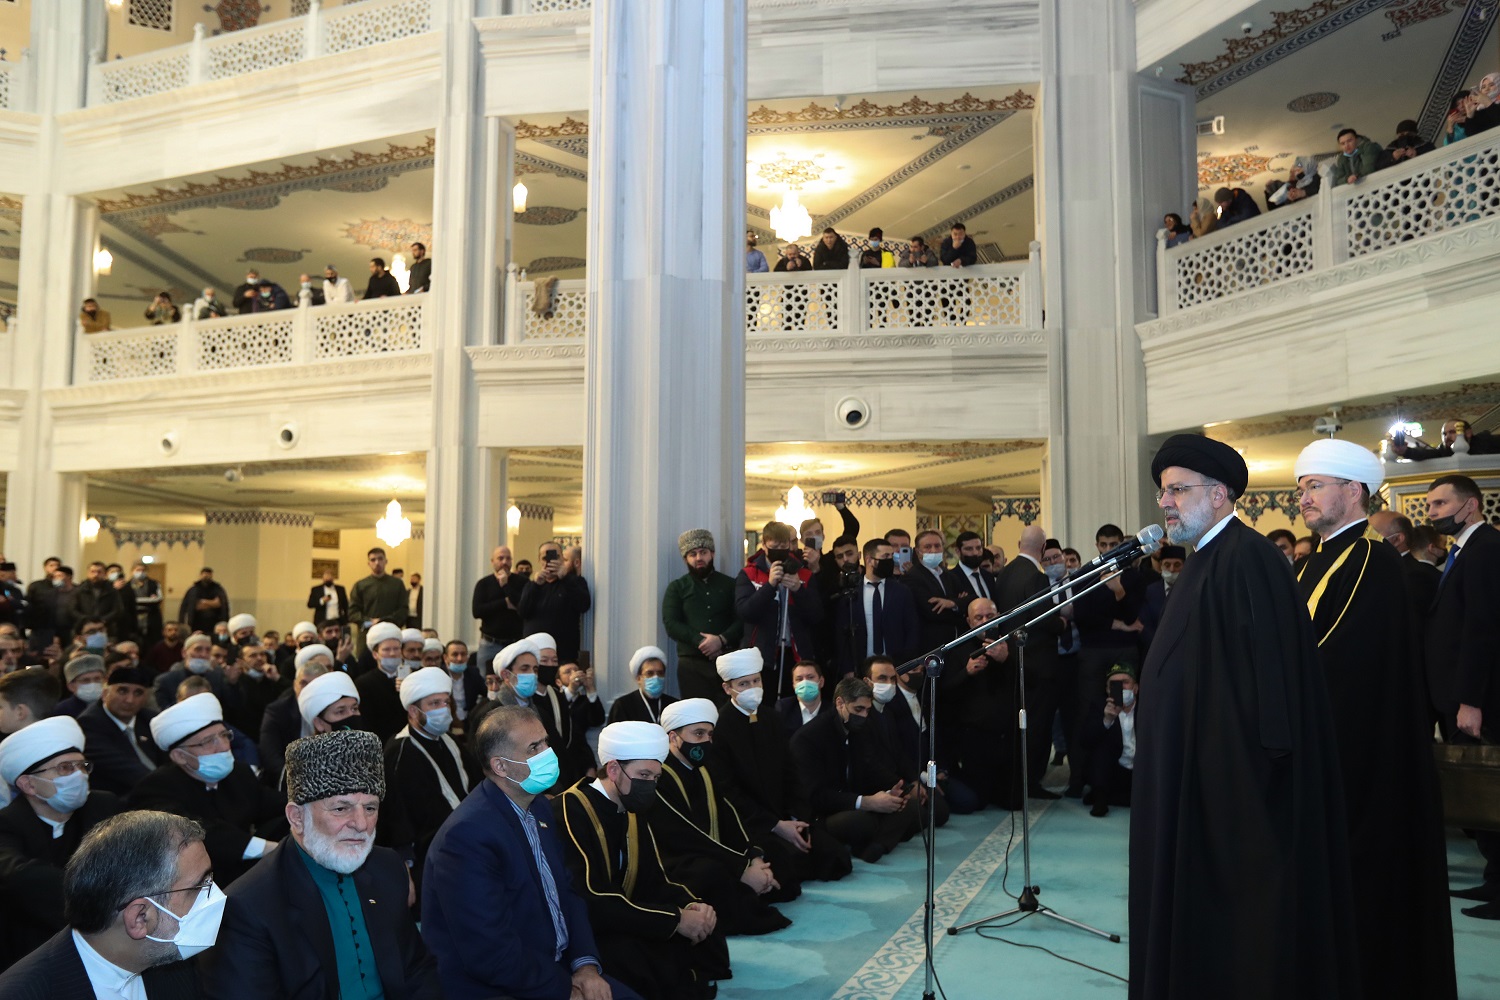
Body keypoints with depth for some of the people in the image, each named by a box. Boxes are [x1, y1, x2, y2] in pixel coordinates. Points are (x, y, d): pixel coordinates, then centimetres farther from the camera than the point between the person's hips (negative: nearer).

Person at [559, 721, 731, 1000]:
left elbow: (656, 880, 10)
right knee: (640, 962, -34)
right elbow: (591, 902, -27)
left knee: (705, 933, -6)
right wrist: (675, 919, -23)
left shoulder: (632, 809, 7)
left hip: (623, 921, 8)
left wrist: (691, 905, -11)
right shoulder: (571, 811, -21)